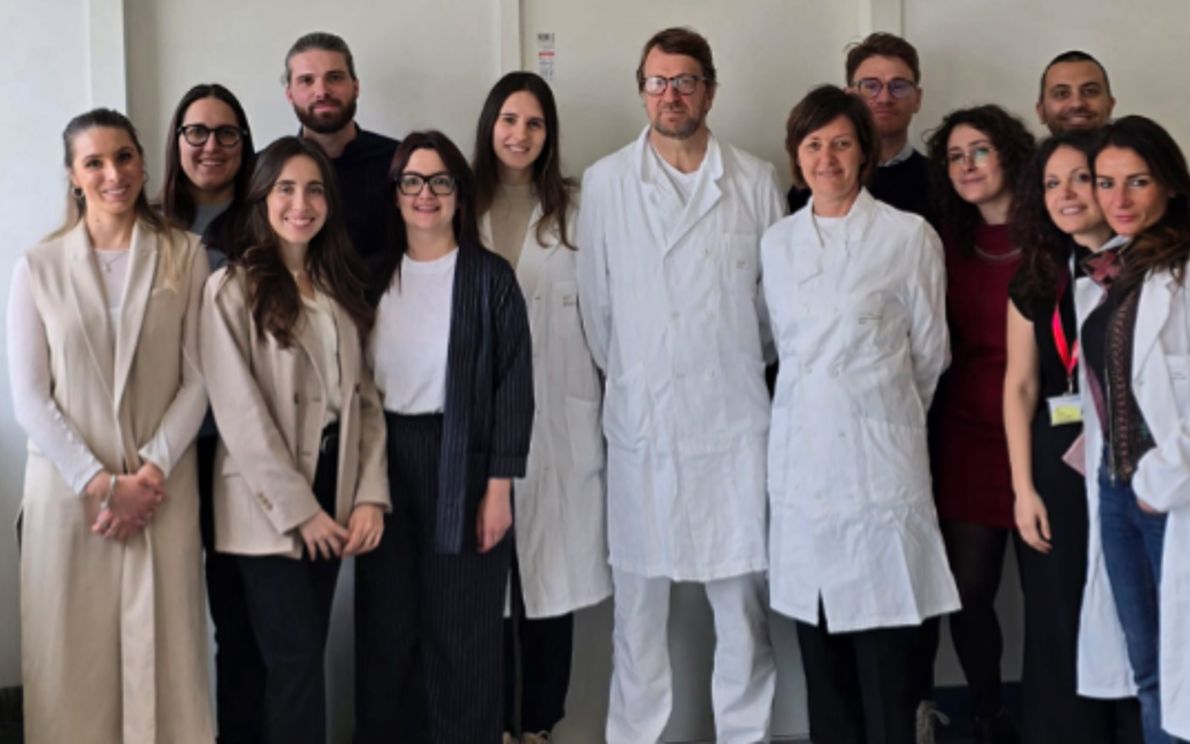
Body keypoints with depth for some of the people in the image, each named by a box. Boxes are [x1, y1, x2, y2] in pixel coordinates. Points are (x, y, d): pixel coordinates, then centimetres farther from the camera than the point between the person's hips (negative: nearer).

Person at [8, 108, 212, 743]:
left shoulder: (184, 256, 2)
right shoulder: (38, 268, 2)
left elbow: (197, 378, 0)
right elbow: (29, 397, -2)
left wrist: (150, 471, -10)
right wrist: (101, 483, -10)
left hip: (162, 490, 0)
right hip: (67, 488, 0)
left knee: (164, 651, 2)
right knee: (73, 653, 4)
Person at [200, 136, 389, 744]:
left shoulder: (340, 286, 12)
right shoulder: (233, 288, -8)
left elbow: (364, 397, 7)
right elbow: (240, 413, -13)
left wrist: (370, 494, -5)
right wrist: (297, 508, -13)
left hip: (331, 492, 6)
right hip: (268, 506, -6)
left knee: (302, 656, 11)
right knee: (297, 660, -6)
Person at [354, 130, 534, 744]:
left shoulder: (489, 277, -4)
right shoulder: (375, 275, 7)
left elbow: (514, 386, -6)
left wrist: (499, 486, -10)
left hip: (461, 465, -3)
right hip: (383, 465, 4)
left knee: (462, 630, 4)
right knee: (385, 625, 11)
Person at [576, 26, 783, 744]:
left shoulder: (756, 181, 2)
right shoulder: (605, 182, 1)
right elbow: (596, 302, 6)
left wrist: (739, 366, 11)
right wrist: (629, 377, 9)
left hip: (735, 416, 0)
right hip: (641, 417, 0)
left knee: (742, 591, 6)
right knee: (639, 595, 7)